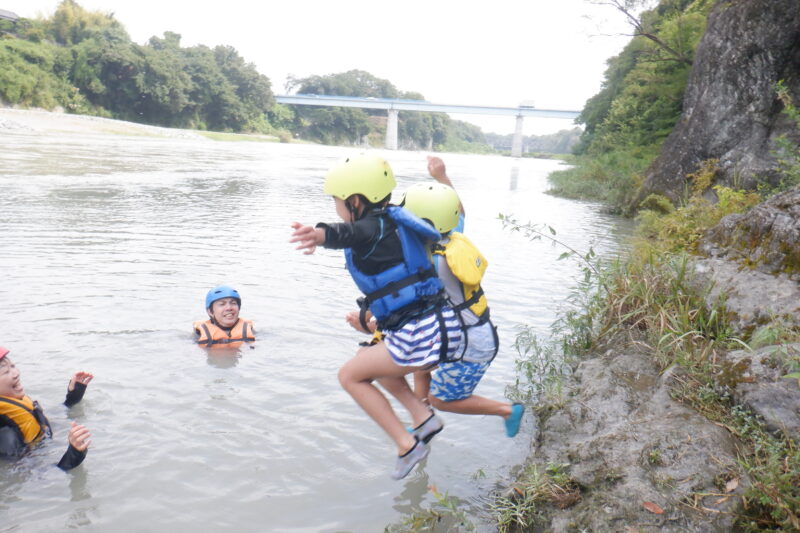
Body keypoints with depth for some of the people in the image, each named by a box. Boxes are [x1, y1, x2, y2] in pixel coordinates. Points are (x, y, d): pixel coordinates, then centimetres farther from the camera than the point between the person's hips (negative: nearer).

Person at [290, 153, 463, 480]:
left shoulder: (373, 228, -13)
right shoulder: (390, 224, 13)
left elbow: (348, 233, -38)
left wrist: (320, 235, -58)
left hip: (423, 335, -10)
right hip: (440, 327, 10)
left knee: (350, 376, 6)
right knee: (372, 359, 29)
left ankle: (407, 445, 6)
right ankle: (423, 417, 22)